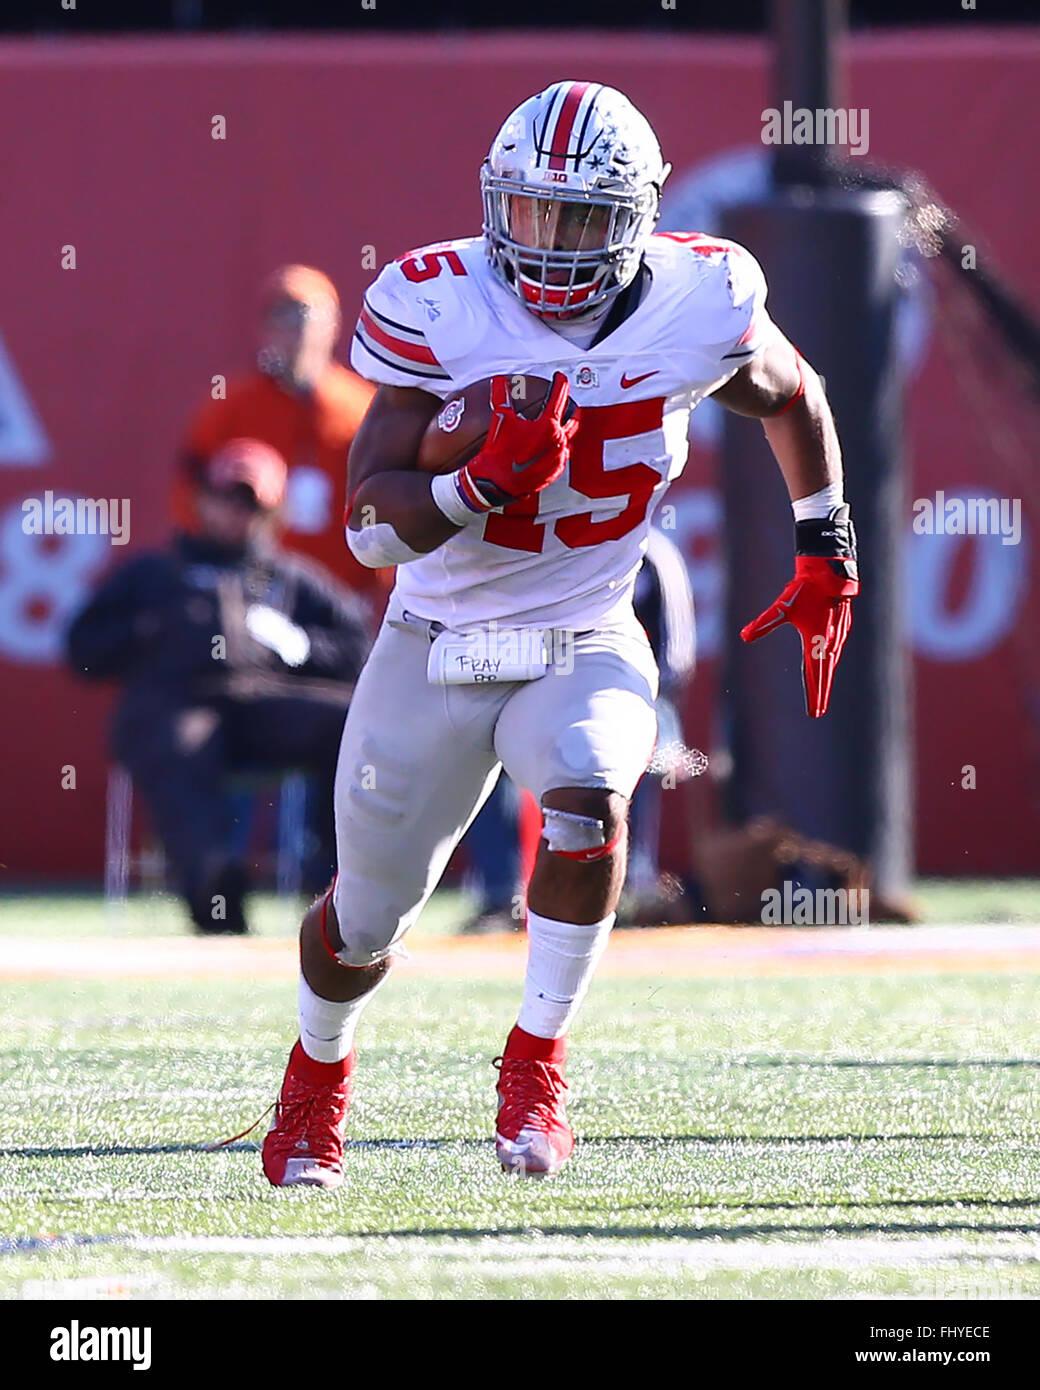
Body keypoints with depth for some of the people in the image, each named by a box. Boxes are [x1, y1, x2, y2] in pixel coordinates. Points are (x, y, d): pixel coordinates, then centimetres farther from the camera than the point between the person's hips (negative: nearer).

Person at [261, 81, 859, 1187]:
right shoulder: (438, 311, -18)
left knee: (587, 806, -33)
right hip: (434, 648, 0)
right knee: (366, 919, 12)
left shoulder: (695, 309, -12)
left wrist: (825, 552, 17)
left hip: (585, 646, 0)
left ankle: (538, 1059, -13)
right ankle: (318, 1066, 46)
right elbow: (375, 524, -20)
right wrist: (487, 480, -37)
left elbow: (794, 398, 12)